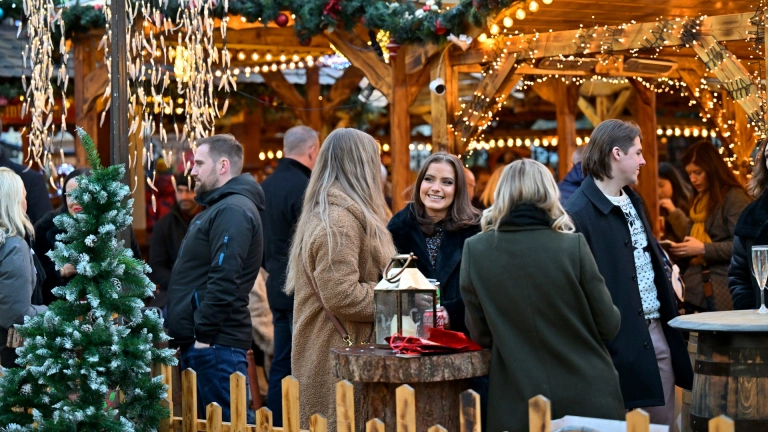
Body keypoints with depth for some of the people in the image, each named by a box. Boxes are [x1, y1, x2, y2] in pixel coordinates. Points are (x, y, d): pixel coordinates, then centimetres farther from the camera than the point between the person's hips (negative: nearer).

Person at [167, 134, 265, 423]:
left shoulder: (233, 211, -14)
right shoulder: (216, 209, 21)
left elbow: (223, 279, -22)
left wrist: (204, 333, -21)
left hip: (216, 344, -11)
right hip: (199, 342, 11)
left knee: (230, 421, -10)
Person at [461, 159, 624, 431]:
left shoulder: (475, 251, -6)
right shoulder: (573, 246, -11)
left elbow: (481, 335, 3)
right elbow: (608, 326, -4)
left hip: (518, 403, 1)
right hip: (586, 397, -1)